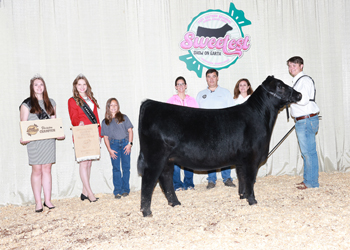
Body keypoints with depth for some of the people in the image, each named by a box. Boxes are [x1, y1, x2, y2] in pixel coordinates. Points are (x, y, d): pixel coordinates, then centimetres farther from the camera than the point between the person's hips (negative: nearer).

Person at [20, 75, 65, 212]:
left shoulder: (51, 103, 14)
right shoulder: (27, 104, 3)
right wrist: (24, 137, -15)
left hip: (49, 139, 3)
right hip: (34, 140, -3)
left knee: (47, 169, 5)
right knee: (37, 170, -1)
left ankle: (48, 200, 11)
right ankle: (38, 202, 5)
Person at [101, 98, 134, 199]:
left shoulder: (124, 117, 10)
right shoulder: (105, 121, 10)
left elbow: (130, 131, 7)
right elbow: (105, 137, 8)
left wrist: (129, 143, -4)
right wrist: (109, 150, -2)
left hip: (125, 143, 0)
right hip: (113, 144, 0)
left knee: (126, 167, 0)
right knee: (116, 168, -2)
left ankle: (125, 189, 9)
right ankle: (117, 191, 3)